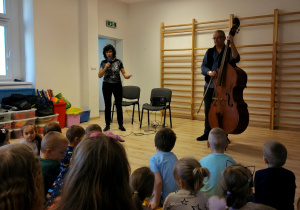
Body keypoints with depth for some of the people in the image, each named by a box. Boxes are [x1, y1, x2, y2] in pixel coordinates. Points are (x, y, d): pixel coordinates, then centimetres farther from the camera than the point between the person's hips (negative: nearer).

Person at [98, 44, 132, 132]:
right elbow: (99, 76, -2)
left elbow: (124, 72, 1)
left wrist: (126, 75, -22)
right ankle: (107, 125, 14)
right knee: (107, 106, 3)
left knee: (119, 105, 1)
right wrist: (105, 67, -15)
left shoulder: (118, 62, 0)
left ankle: (121, 125, 12)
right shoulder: (103, 63, 2)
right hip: (107, 85, 1)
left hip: (117, 85, 0)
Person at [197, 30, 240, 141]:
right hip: (210, 86, 4)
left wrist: (232, 43, -21)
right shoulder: (209, 52, 13)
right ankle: (207, 133, 24)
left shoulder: (229, 51, 4)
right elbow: (203, 67, 4)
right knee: (208, 110, 10)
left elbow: (235, 59, -17)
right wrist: (209, 72, -16)